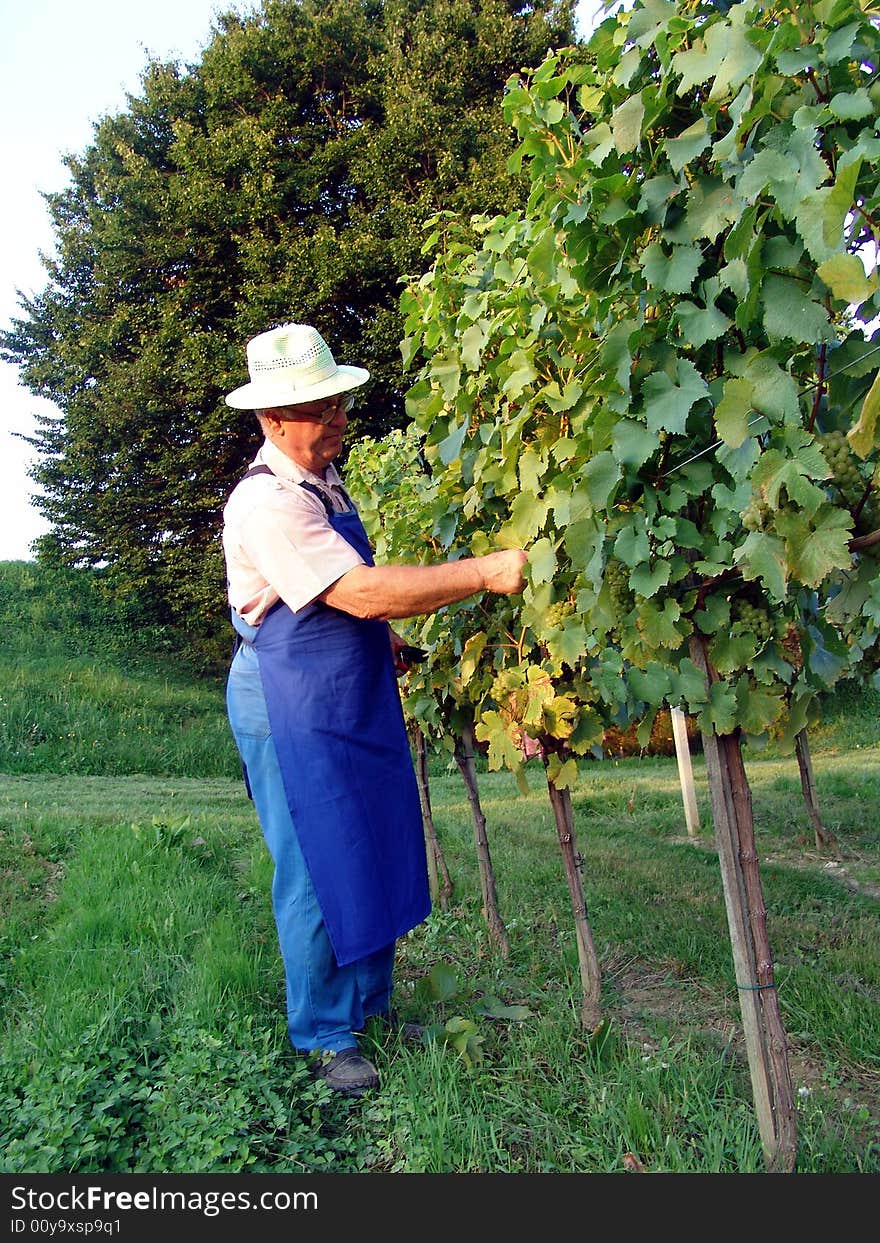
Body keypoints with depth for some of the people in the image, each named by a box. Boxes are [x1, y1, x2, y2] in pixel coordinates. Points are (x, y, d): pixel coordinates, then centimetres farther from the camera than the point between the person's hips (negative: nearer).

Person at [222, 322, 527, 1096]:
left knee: (377, 852, 15)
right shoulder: (268, 503, -21)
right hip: (292, 706, -9)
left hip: (355, 694, 9)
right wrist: (486, 572, -29)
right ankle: (324, 1038, 21)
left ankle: (372, 1005, 33)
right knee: (321, 868, 1)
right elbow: (362, 593, -29)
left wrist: (385, 641, 16)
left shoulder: (324, 481, 11)